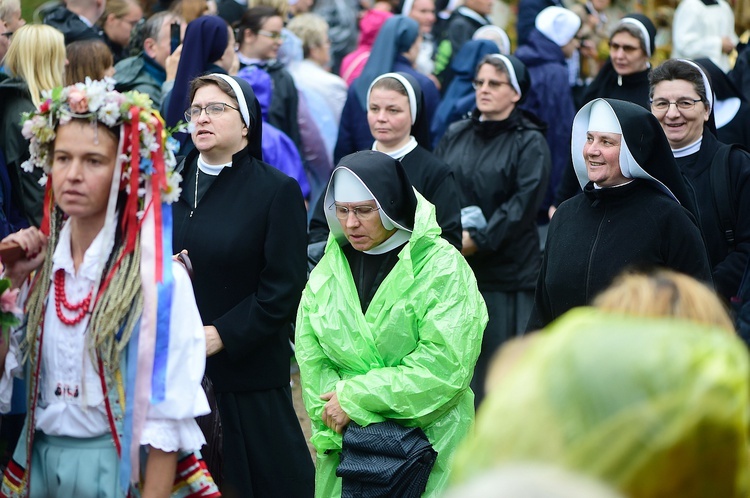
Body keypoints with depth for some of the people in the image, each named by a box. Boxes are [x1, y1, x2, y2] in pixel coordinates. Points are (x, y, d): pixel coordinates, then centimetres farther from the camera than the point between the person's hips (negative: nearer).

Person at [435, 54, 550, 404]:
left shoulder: (530, 142, -1)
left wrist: (478, 240, -16)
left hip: (506, 269, -4)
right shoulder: (455, 135, 14)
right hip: (452, 270, 5)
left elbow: (524, 203, -11)